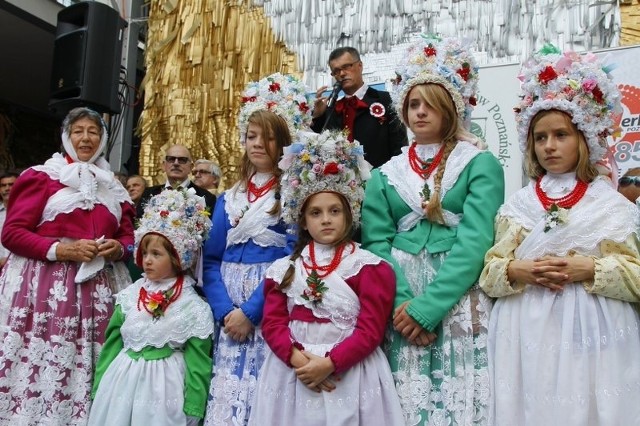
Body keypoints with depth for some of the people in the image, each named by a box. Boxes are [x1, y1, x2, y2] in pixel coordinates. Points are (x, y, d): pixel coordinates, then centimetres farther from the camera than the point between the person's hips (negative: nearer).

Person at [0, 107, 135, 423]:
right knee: (41, 363, -6)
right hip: (45, 285, -3)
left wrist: (118, 247, -3)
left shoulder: (113, 187, 17)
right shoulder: (41, 176, 4)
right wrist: (60, 249, -14)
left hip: (99, 288, 4)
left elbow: (128, 235, 20)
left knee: (83, 369, 2)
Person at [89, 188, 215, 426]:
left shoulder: (193, 306, -9)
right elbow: (112, 344, 7)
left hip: (163, 387, -3)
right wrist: (99, 390, 7)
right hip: (122, 384, 4)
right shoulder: (129, 296, 2)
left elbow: (197, 364, -7)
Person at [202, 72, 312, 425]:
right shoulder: (229, 198, 13)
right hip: (228, 312, 5)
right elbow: (211, 260, 7)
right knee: (225, 389, 5)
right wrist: (224, 310, -9)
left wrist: (250, 311, -16)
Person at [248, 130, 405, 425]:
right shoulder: (284, 269, 10)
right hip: (291, 372, 3)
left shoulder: (368, 267, -1)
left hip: (349, 373, -3)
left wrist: (329, 363, -18)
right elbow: (272, 322, 3)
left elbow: (371, 329, -8)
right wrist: (297, 359, -14)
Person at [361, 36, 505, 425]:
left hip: (459, 301, -2)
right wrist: (401, 302, -14)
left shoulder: (480, 164, 1)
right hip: (399, 302, 3)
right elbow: (376, 243, 2)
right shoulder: (386, 175, 11)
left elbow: (476, 241, -10)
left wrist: (427, 306, -18)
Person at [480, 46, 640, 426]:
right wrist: (517, 271, -14)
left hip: (590, 331, -1)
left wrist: (590, 270, -15)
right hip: (528, 332, 2)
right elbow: (489, 273, 5)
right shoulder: (518, 204, 9)